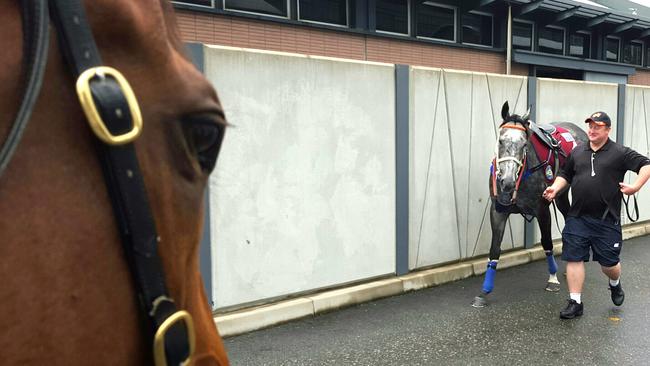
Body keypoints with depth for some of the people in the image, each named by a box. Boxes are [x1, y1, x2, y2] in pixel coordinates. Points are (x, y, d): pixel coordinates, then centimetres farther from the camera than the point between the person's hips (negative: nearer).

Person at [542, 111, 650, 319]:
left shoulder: (620, 153, -3)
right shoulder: (577, 152, 10)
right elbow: (565, 175, 18)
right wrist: (556, 187, -1)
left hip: (607, 220, -3)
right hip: (577, 218, 3)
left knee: (609, 263, 7)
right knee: (574, 259, 1)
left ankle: (615, 284, 42)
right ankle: (575, 302, 9)